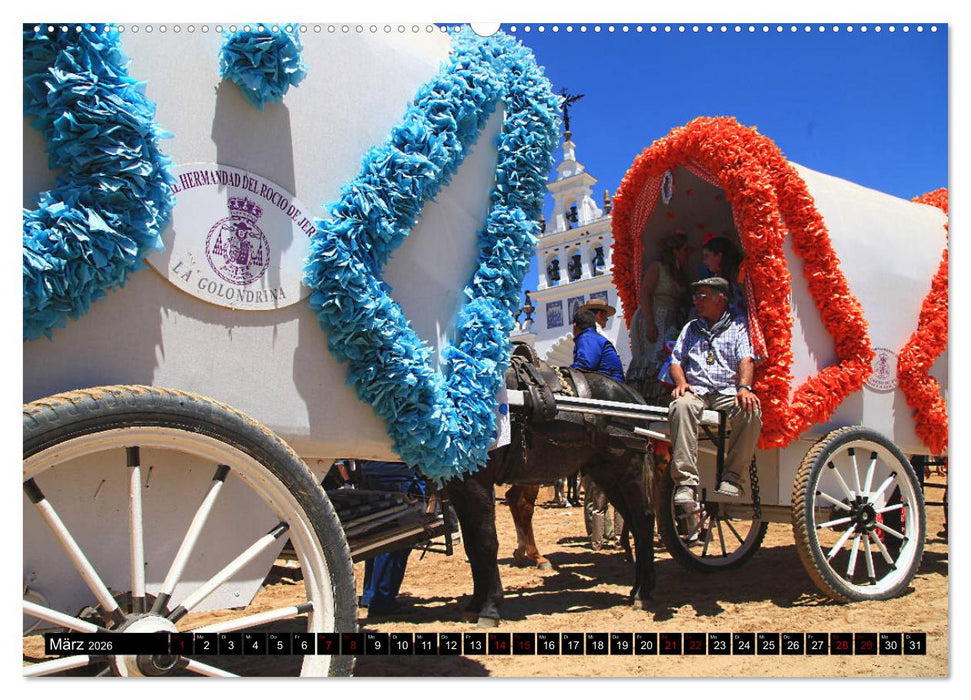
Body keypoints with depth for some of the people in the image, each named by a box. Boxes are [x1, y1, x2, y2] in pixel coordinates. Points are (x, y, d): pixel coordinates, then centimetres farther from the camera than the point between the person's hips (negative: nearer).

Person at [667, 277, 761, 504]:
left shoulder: (738, 325, 14)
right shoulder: (690, 328, 25)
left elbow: (746, 359, -1)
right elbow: (676, 360, 18)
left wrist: (744, 387, -21)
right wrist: (681, 382, -4)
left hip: (728, 392, -1)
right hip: (696, 391, 1)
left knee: (751, 410, -35)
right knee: (681, 405, -35)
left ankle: (731, 475, -20)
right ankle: (686, 481, -38)